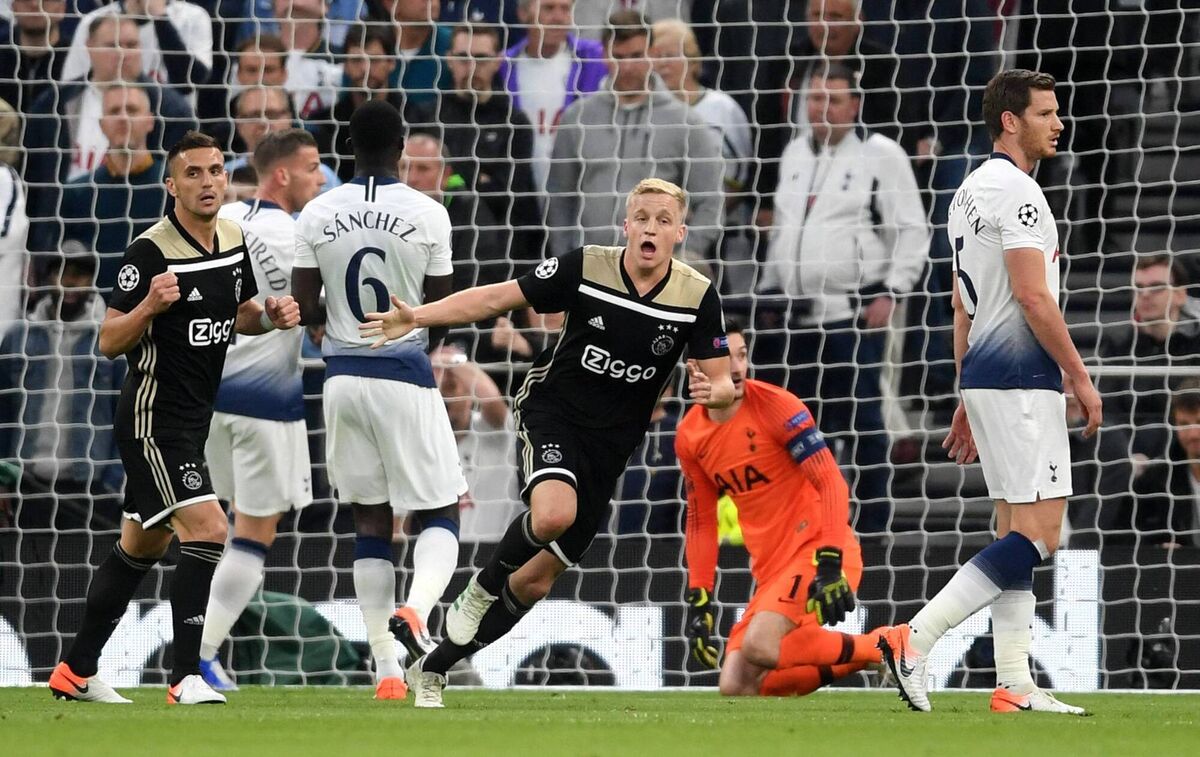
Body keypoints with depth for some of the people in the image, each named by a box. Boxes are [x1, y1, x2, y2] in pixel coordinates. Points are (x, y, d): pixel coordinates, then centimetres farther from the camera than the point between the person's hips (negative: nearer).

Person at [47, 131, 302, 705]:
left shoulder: (233, 241, 5)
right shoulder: (151, 251, -18)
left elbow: (237, 313, 20)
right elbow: (109, 342, -17)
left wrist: (270, 316, -1)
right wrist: (149, 305, -35)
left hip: (191, 419, 9)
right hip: (152, 417, -9)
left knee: (142, 548, 16)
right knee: (207, 532, -19)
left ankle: (76, 671, 27)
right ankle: (185, 679, -16)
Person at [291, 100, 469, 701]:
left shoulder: (317, 216, -2)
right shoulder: (427, 215, -8)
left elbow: (305, 309, 1)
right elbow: (439, 313, 0)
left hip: (343, 377, 3)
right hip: (405, 376, -3)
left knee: (370, 522, 10)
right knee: (438, 515, 7)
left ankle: (385, 667, 7)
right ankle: (415, 610, -23)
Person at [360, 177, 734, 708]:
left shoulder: (698, 296, -8)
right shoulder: (585, 268, -13)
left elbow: (722, 382, -2)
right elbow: (498, 299, -7)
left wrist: (713, 391, -27)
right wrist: (416, 317, -16)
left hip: (610, 445, 3)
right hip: (553, 411, -3)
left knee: (536, 581, 5)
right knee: (554, 512, -37)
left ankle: (431, 670, 23)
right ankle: (483, 586, -6)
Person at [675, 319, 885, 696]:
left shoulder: (775, 405, -11)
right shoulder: (690, 437, 7)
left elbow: (831, 484, -15)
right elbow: (700, 523, 17)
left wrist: (830, 565, -25)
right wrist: (698, 602, 9)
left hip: (818, 550, -7)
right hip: (771, 567, 7)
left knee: (758, 647, -29)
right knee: (736, 687, -3)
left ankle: (883, 649, -12)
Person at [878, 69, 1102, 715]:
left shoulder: (970, 191, 18)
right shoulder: (1015, 190, -13)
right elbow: (1032, 297, -18)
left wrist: (968, 400, 22)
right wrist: (1081, 377, -12)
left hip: (983, 374, 10)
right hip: (1021, 378, -10)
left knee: (1016, 529, 9)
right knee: (1037, 533, -11)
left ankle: (1014, 686, 7)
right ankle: (915, 638, -18)